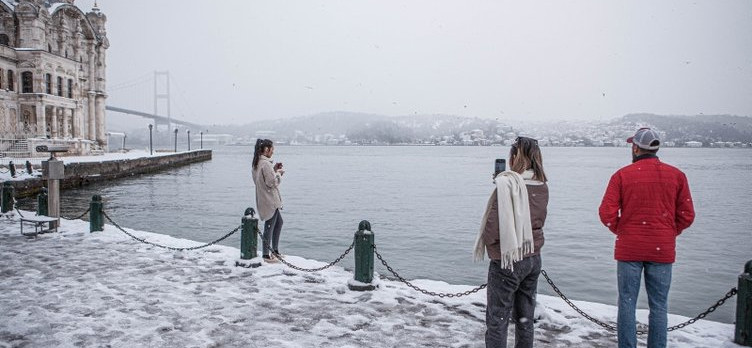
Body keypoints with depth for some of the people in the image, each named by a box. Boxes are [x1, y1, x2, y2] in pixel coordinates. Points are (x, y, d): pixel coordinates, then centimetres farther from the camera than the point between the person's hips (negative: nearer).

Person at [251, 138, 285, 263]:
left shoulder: (257, 163, 11)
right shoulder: (266, 164, -20)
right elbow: (272, 182, -22)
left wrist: (274, 170, 10)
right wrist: (279, 173, -6)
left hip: (266, 200, 11)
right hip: (269, 200, -11)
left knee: (279, 222, 22)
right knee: (269, 227, -1)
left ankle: (274, 250, 29)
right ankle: (266, 255, 8)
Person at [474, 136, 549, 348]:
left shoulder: (507, 183, -19)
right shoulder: (542, 186, 3)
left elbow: (493, 223, -19)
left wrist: (487, 244, -2)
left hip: (507, 261, -7)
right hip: (533, 258, 7)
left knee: (497, 319, 3)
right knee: (525, 318, 17)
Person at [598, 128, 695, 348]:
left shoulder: (622, 175, -5)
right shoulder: (676, 175, 1)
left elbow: (606, 213, -9)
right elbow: (687, 215, 2)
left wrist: (621, 231, 7)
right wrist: (669, 233, 15)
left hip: (629, 249, -1)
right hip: (663, 250, 2)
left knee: (627, 303, 7)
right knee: (659, 306, 10)